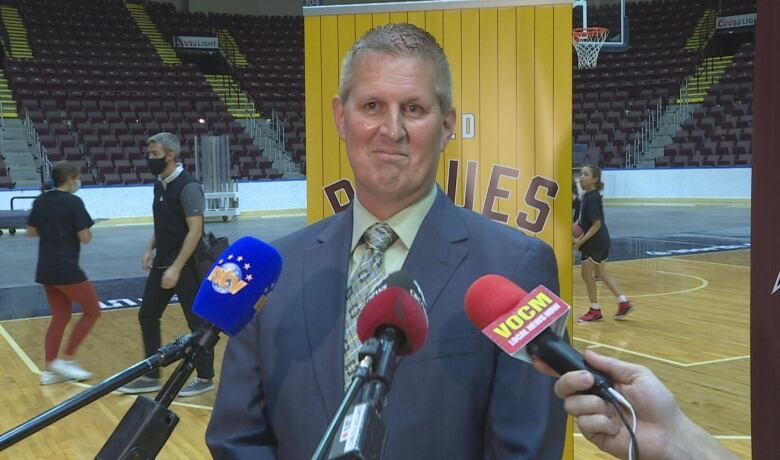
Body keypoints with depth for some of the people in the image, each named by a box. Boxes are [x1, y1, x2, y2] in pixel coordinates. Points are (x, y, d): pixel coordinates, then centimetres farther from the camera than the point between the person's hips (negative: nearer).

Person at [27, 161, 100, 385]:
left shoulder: (41, 200, 8)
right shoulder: (73, 202, -13)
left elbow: (31, 232, 16)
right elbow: (85, 238, -14)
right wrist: (82, 227, 4)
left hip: (45, 269, 8)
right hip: (66, 269, -8)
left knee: (60, 317, 16)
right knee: (92, 310, 7)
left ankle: (50, 370, 14)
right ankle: (66, 360, 5)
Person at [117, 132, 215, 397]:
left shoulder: (187, 187, -16)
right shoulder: (160, 185, 10)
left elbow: (195, 231, -20)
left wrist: (176, 268, -22)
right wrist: (150, 249, 7)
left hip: (185, 266, -9)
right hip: (161, 264, 9)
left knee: (197, 321, 2)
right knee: (147, 316, 11)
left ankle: (205, 378, 16)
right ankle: (151, 377, 23)